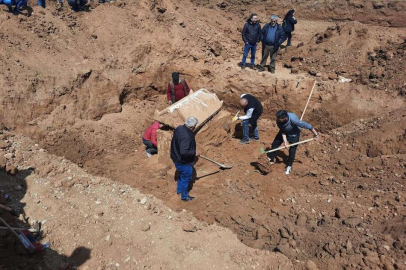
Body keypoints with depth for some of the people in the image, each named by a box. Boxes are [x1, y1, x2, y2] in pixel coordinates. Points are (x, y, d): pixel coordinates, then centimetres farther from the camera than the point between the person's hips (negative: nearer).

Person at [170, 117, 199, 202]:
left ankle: (179, 190, 53)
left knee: (182, 175, 32)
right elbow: (184, 152, -40)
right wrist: (194, 152, -24)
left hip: (177, 159, 9)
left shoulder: (179, 128, -6)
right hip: (184, 162, -9)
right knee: (186, 178, 14)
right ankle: (184, 196, 35)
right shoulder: (186, 136, -35)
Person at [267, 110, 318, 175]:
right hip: (284, 132, 4)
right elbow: (282, 131, -16)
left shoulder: (294, 119, -43)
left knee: (292, 151, 3)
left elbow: (306, 125, -30)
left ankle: (289, 166, 26)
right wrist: (285, 141, -23)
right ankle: (270, 160, 23)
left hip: (294, 135, -4)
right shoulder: (278, 120, -30)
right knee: (275, 144, 4)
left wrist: (315, 133, -17)